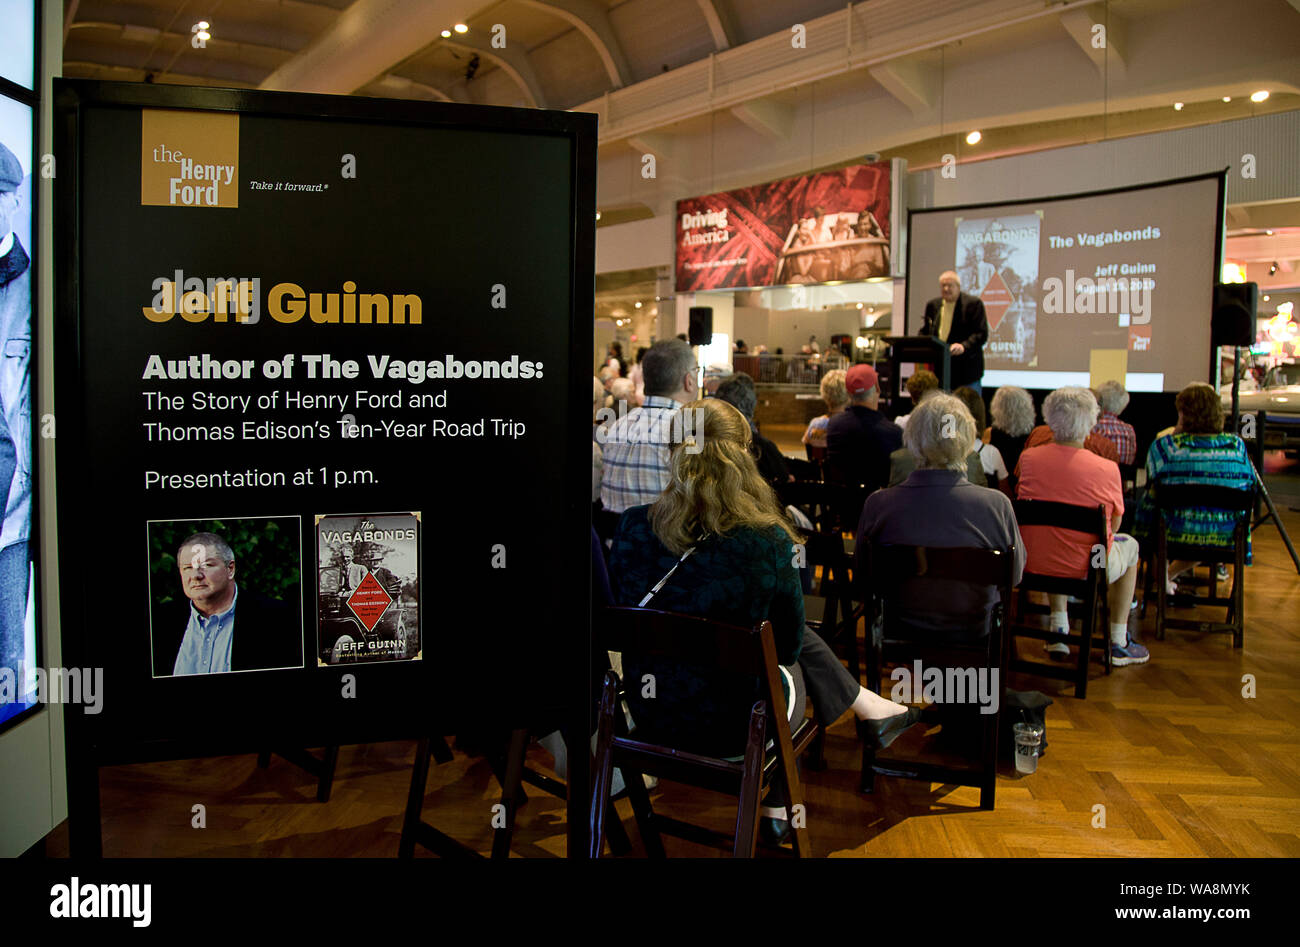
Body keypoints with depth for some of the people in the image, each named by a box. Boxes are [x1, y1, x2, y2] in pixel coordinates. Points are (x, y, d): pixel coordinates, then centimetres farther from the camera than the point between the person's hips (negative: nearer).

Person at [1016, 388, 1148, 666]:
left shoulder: (1028, 458, -9)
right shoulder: (1107, 469, -16)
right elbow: (1114, 525, -1)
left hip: (1032, 564, 3)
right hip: (1086, 571, -3)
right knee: (1129, 545, 29)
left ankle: (1058, 629, 36)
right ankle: (1118, 643, 35)